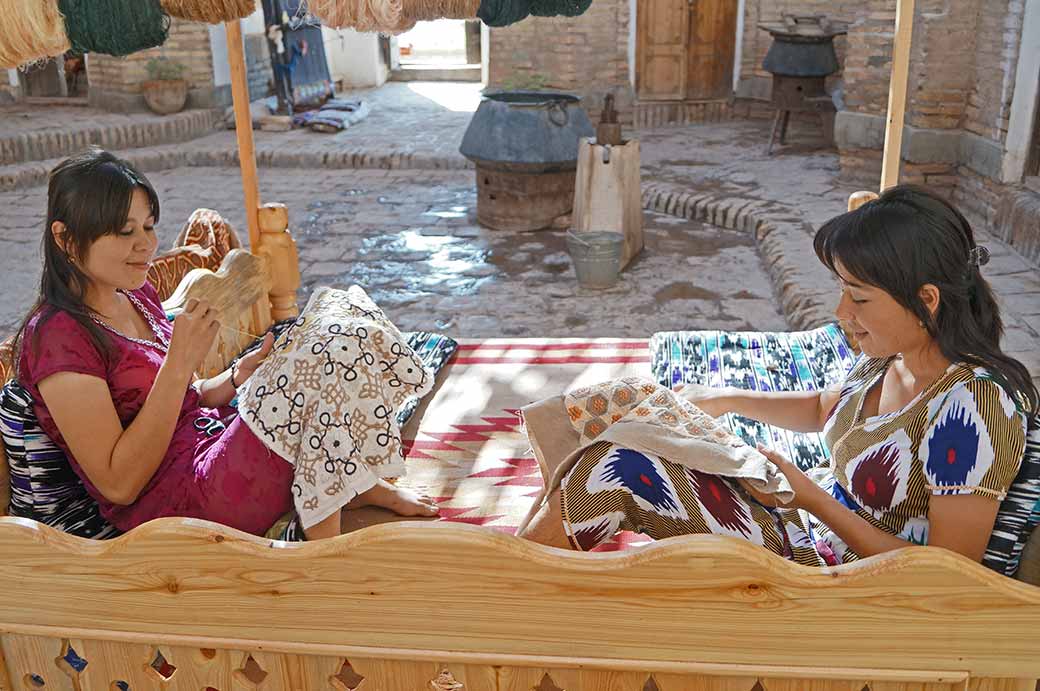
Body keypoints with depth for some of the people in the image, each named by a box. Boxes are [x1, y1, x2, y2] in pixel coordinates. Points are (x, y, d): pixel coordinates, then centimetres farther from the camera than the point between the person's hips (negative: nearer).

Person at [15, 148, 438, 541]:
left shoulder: (137, 296, 10)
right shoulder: (57, 336, -15)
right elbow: (118, 485, -18)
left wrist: (240, 375, -2)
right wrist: (180, 363, -23)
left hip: (213, 449, 9)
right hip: (183, 504, -9)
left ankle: (358, 483, 5)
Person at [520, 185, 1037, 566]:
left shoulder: (973, 408, -26)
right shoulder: (889, 359, 0)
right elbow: (824, 409, 21)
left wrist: (813, 499, -23)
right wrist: (724, 399, 7)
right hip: (809, 522, 8)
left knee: (619, 469, -18)